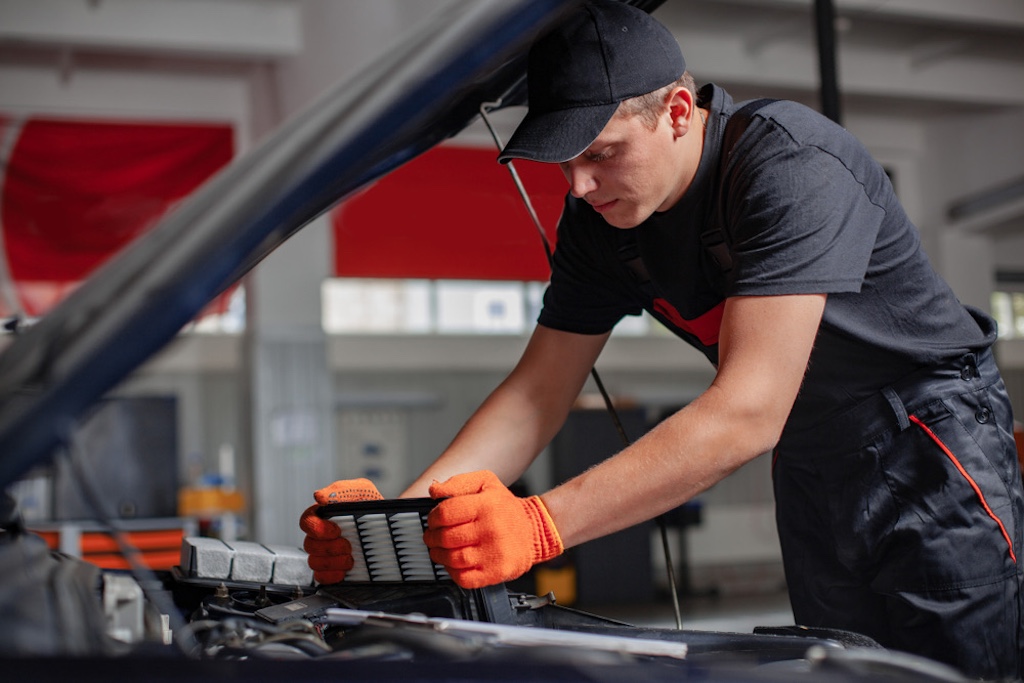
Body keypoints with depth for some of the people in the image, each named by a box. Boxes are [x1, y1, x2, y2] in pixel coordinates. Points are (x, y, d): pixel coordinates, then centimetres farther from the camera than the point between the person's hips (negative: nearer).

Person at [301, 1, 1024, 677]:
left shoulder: (792, 164, -30)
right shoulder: (600, 219, -7)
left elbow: (749, 411, -38)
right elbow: (538, 393, -4)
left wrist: (542, 524, -46)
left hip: (930, 433, -6)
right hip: (811, 465, 6)